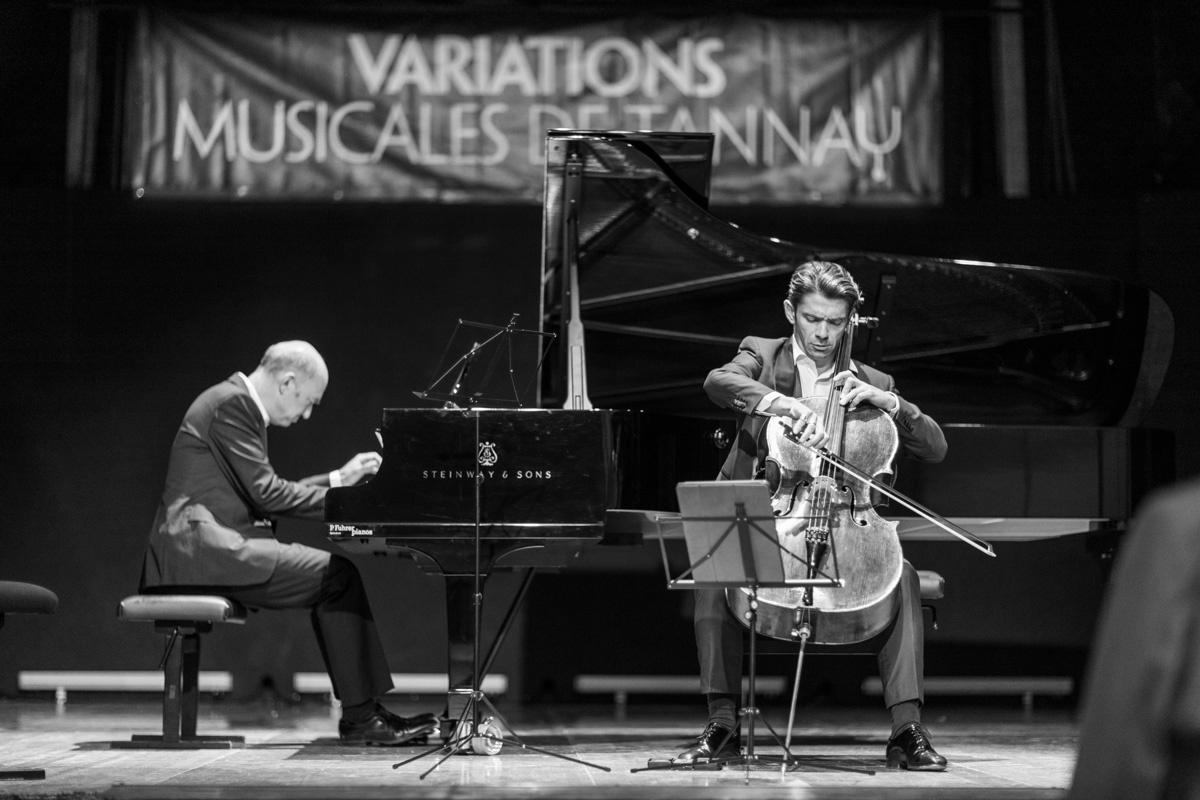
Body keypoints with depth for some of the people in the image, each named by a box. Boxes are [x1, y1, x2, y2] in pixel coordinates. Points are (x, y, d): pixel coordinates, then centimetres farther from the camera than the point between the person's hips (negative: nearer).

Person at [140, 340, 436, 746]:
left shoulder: (239, 402, 20)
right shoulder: (232, 404, -12)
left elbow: (262, 492, 23)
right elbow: (266, 493, -17)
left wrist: (339, 479, 20)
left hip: (214, 544, 10)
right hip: (204, 548, -10)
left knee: (336, 577, 8)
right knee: (338, 576, -13)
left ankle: (365, 708, 3)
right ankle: (359, 718, -9)